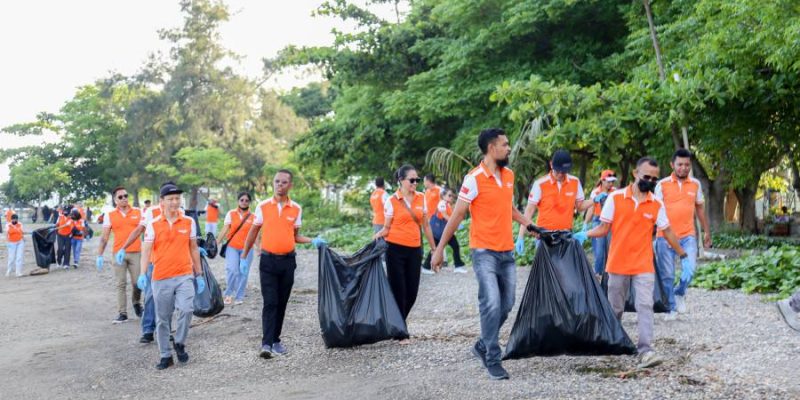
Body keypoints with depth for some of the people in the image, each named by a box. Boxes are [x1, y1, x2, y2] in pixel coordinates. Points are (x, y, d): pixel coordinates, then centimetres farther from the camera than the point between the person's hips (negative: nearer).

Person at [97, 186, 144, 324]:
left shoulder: (138, 212, 5)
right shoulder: (110, 215, 5)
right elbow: (104, 237, 5)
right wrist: (100, 255, -1)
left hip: (136, 252, 0)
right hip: (118, 254, 0)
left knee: (137, 282, -1)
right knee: (121, 284, 2)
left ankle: (136, 303, 27)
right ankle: (122, 313, 6)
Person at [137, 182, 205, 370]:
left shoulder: (189, 222, 5)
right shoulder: (153, 225, 0)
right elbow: (146, 251, -5)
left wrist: (199, 275, 12)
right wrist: (142, 274, -19)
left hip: (185, 275, 0)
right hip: (161, 278, 0)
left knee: (186, 309, -20)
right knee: (162, 319, 7)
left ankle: (180, 343, 4)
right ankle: (165, 355, 21)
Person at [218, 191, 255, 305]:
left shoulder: (253, 217, 4)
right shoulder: (231, 214, 2)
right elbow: (225, 229, 0)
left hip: (246, 248, 1)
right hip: (232, 247, -1)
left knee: (243, 273, 3)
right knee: (232, 270, -15)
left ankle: (239, 297, 15)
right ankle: (228, 293, 4)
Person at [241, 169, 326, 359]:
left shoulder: (296, 209, 4)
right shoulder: (263, 206, -1)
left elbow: (295, 236, 12)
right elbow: (253, 232, 8)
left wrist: (312, 241, -6)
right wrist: (244, 257, 7)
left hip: (288, 261, 2)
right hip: (268, 260, -2)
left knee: (281, 303, 9)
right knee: (270, 303, -10)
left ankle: (276, 340, 20)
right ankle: (266, 343, -13)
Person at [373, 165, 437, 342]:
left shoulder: (421, 198, 7)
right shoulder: (392, 201, -4)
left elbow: (426, 225, 13)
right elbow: (387, 228, 0)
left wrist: (434, 248, 13)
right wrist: (379, 235, -22)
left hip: (415, 250, 4)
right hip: (396, 249, -4)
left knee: (412, 292, 6)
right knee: (399, 291, -1)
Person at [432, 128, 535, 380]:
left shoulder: (509, 175, 9)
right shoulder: (474, 179, -12)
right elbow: (457, 215, -10)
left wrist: (529, 224, 12)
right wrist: (439, 249, -9)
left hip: (507, 251, 7)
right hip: (485, 252, -7)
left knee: (506, 306, 10)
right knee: (491, 304, -12)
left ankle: (483, 346, 29)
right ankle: (493, 360, 1)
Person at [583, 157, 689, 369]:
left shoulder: (656, 204, 2)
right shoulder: (615, 198, -3)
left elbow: (667, 231, 11)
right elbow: (604, 228, 0)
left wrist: (683, 255, 15)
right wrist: (583, 235, -16)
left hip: (644, 266, 0)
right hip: (618, 264, 0)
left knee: (645, 306, -11)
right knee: (615, 308, 11)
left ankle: (645, 350, -14)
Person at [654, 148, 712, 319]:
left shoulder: (695, 184, 7)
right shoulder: (662, 184, -2)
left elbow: (700, 208, 17)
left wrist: (707, 232, 19)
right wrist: (657, 232, -9)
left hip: (688, 236, 2)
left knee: (689, 270, -13)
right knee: (667, 275, 4)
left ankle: (679, 293, 17)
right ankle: (671, 308, 20)